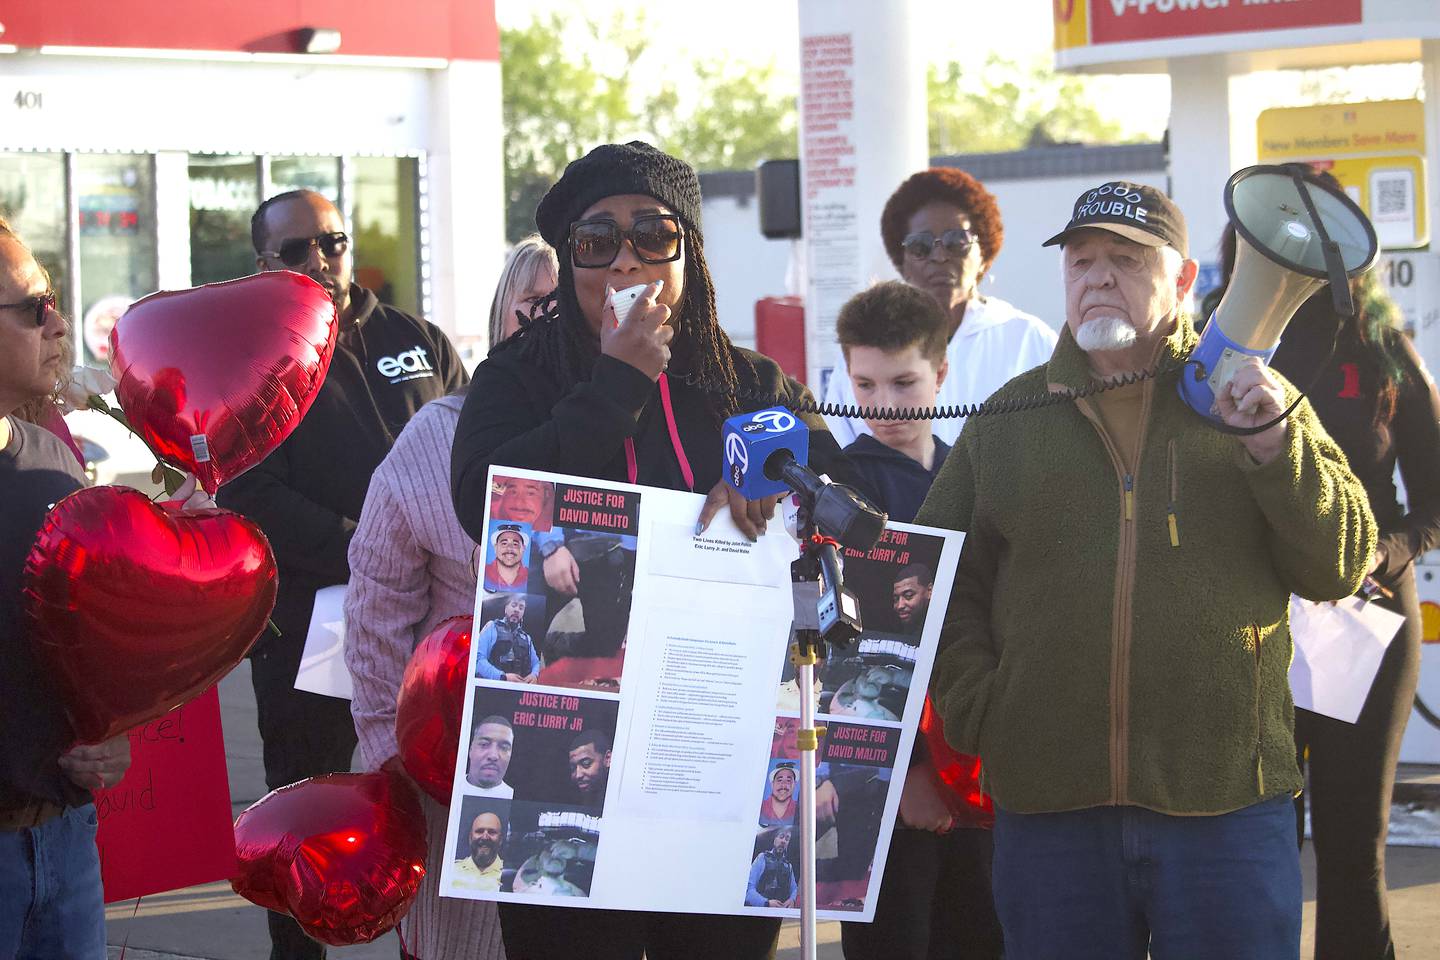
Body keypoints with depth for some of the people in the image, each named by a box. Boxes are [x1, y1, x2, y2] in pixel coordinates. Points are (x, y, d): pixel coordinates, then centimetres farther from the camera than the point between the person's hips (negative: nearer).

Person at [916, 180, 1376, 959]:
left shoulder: (1255, 403, 8)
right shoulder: (1006, 420, 12)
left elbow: (1339, 566, 2)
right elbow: (940, 583, 13)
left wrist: (1275, 446, -12)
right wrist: (975, 708, 0)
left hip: (1229, 806, -1)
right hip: (1048, 807, 2)